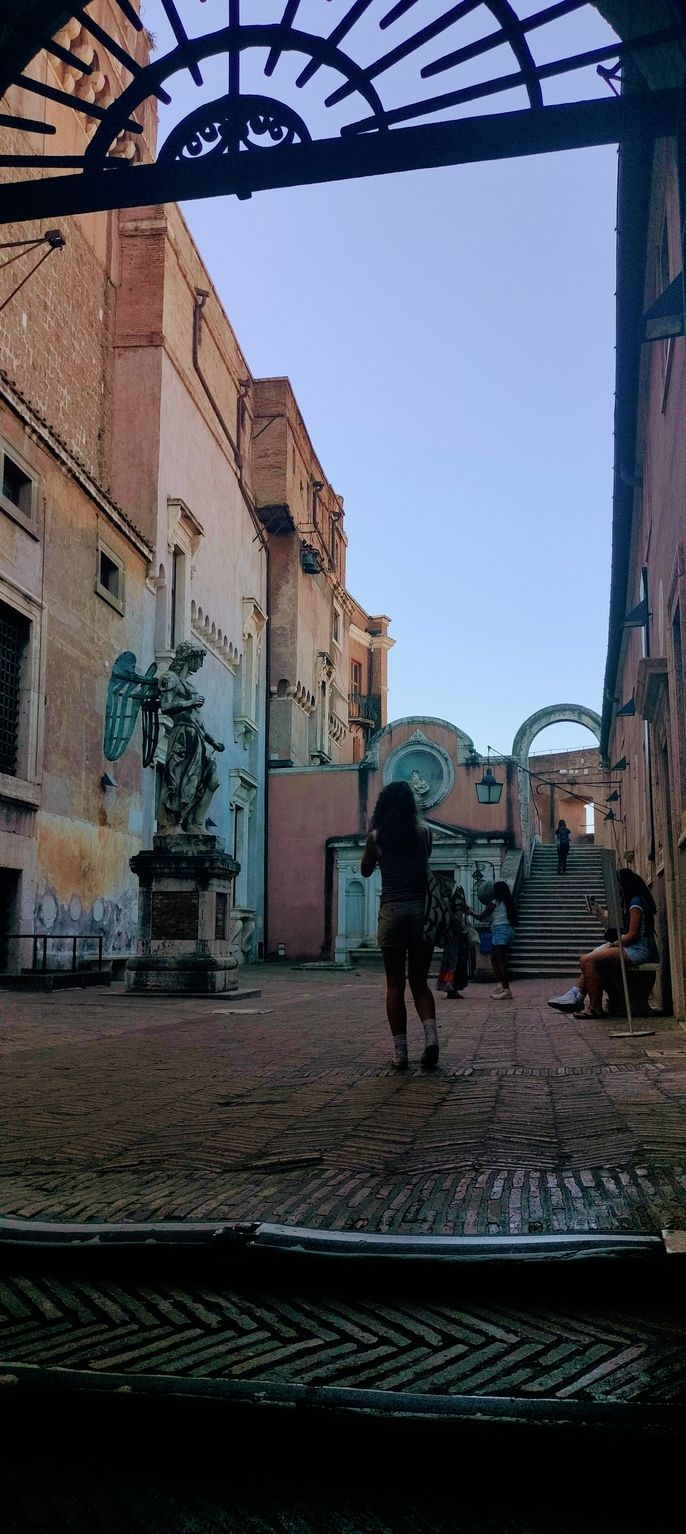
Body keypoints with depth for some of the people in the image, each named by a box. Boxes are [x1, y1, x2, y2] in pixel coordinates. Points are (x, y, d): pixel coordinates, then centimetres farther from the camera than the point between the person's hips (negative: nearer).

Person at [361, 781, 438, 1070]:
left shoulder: (376, 837, 0)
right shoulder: (423, 833, 2)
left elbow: (365, 871, 14)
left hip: (392, 911, -1)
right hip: (422, 909, 2)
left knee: (395, 985, 4)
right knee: (420, 982, 13)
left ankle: (400, 1053, 2)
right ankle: (431, 1036, -9)